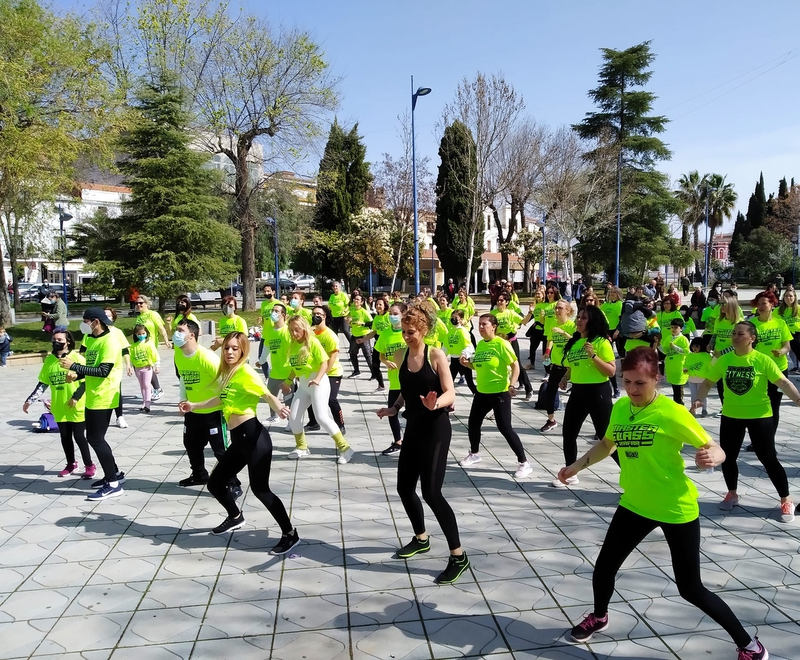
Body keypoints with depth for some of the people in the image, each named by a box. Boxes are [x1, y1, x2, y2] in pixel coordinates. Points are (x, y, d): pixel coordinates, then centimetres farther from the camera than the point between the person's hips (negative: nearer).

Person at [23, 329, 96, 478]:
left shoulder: (77, 358, -10)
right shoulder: (49, 360, 4)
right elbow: (43, 383, 9)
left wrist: (76, 397, -18)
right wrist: (30, 400, 4)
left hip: (77, 407, -5)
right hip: (59, 407, 5)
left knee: (79, 436, 0)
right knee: (65, 437, 13)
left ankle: (89, 466, 13)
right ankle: (71, 464, 31)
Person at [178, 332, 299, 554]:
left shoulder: (245, 372, -10)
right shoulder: (227, 372, 14)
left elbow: (267, 394, -21)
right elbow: (222, 398, 31)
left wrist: (279, 408, -42)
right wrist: (194, 406, 39)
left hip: (253, 436, -9)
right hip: (239, 440, 9)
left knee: (259, 488, -9)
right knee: (215, 483, 17)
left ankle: (290, 534, 5)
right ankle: (235, 517, 45)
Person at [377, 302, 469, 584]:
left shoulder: (436, 354, -13)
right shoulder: (401, 356, 4)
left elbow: (450, 393, -18)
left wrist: (436, 403, -38)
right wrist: (394, 408, 1)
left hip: (436, 429, -7)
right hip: (413, 428, 7)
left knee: (431, 492, -11)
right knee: (404, 488, 13)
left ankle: (459, 556, 1)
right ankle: (421, 539, 38)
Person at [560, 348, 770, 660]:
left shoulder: (671, 412, -20)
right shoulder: (620, 408, -3)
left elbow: (716, 450, -17)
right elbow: (608, 444, 16)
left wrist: (712, 457, -38)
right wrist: (577, 465, 9)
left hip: (677, 509, -5)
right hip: (635, 505, 5)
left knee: (691, 589, 3)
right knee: (603, 568, 10)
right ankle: (599, 618, 42)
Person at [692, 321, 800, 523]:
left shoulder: (763, 360, -13)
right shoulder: (724, 360, -3)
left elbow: (784, 383, -17)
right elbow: (708, 382, 3)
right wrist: (699, 399, -13)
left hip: (759, 416, -3)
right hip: (731, 416, 4)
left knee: (768, 459, 2)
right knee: (728, 457, 10)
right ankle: (732, 494, 33)